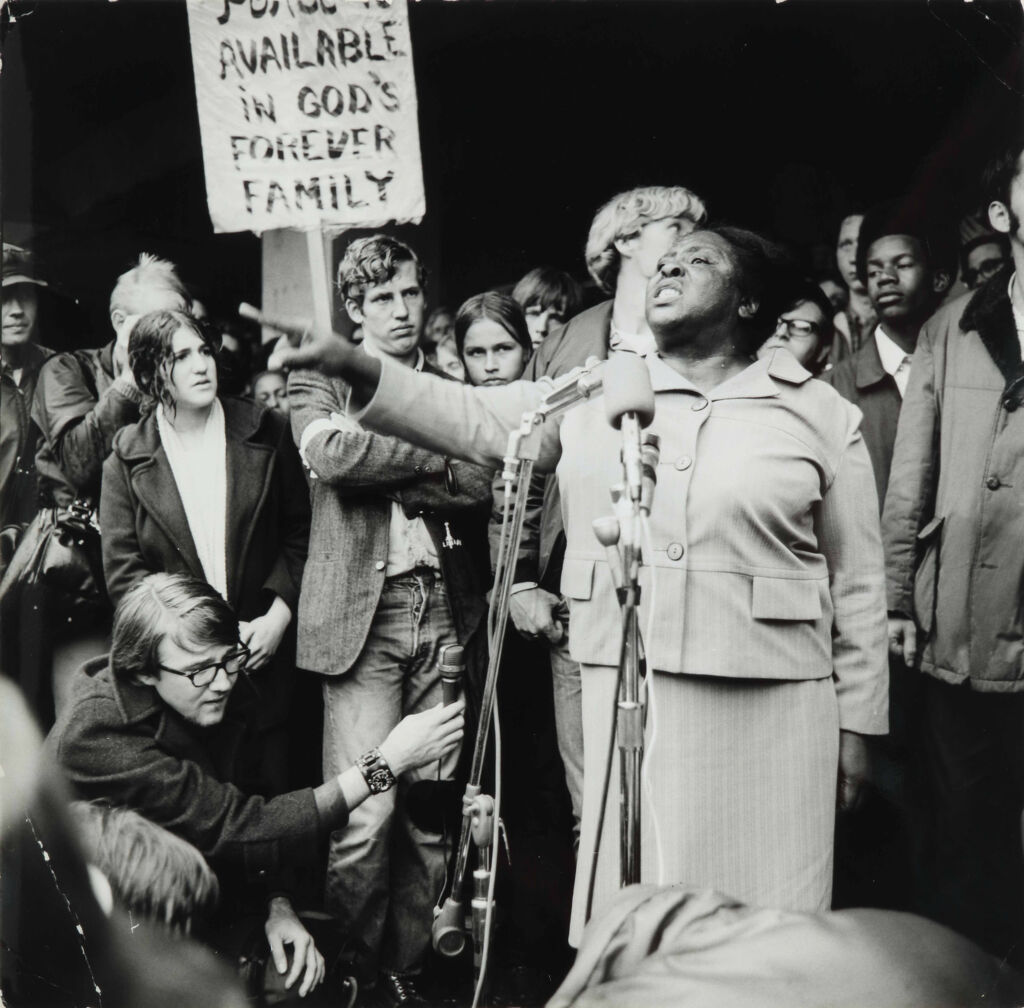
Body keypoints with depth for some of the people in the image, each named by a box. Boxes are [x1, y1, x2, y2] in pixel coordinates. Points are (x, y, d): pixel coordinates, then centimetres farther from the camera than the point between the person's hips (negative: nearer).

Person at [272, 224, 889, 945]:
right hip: (623, 696, 2)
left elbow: (856, 584, 4)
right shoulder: (593, 394, 9)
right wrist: (357, 368, -14)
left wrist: (857, 724, 4)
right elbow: (471, 419, 0)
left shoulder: (823, 415, 4)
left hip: (770, 705, -1)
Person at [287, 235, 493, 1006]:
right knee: (365, 816, -8)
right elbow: (330, 450, -14)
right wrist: (435, 463, -6)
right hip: (363, 613, -3)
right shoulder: (319, 380, 8)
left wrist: (389, 474, -9)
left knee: (430, 810, 6)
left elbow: (484, 486, 2)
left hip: (446, 611, 4)